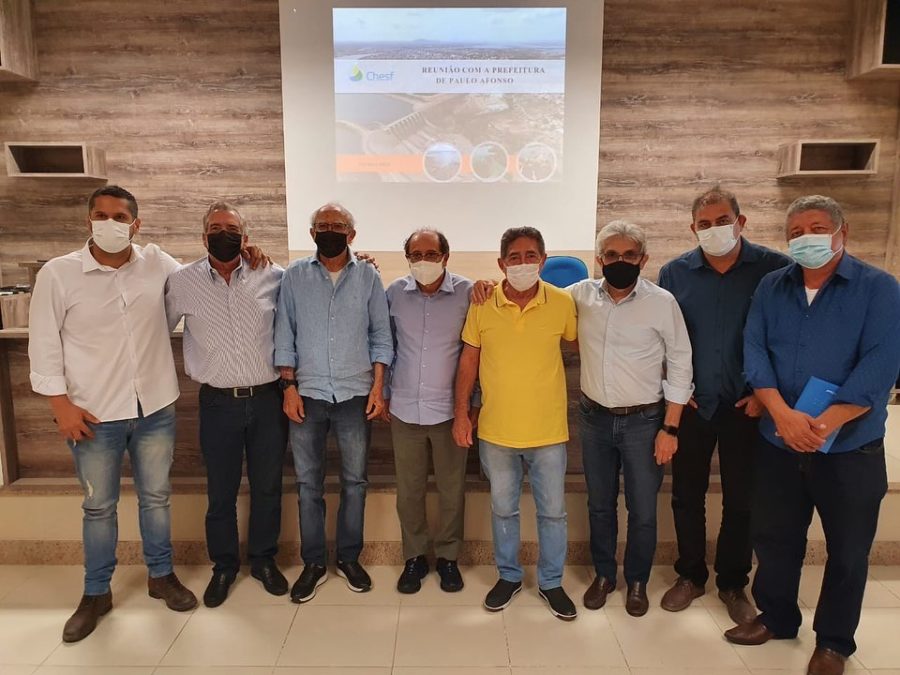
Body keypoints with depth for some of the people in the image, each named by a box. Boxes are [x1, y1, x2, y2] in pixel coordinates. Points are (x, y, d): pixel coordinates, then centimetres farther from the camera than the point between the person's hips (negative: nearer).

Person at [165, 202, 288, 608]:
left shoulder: (273, 277, -3)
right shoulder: (183, 282, -2)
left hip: (267, 399, 1)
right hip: (218, 403, 0)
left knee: (267, 486, 13)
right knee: (221, 491, 12)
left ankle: (264, 560, 34)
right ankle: (223, 566, 33)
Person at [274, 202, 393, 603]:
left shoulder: (368, 277, 3)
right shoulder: (294, 276, 4)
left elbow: (380, 336, 4)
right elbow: (284, 335, 4)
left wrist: (378, 387, -2)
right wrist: (289, 386, -3)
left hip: (355, 394, 0)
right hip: (307, 394, 0)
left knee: (354, 480, 8)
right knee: (308, 483, 7)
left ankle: (349, 558, 24)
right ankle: (313, 563, 21)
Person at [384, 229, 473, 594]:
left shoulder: (467, 293, -7)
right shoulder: (394, 292, -1)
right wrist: (383, 393, 9)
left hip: (450, 409, -2)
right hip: (404, 409, 2)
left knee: (452, 490, 10)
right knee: (409, 491, 12)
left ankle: (448, 557, 29)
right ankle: (414, 557, 30)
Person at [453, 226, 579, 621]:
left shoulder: (562, 303, -8)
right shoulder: (482, 306, -6)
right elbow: (468, 361, 1)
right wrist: (460, 413, -1)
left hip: (548, 431, 0)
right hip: (496, 431, 1)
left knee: (552, 511, 12)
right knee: (503, 509, 17)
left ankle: (551, 582, 34)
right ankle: (509, 576, 38)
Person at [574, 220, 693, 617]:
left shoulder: (662, 302, -11)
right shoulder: (582, 295, -3)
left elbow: (680, 366, -6)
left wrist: (670, 428, -7)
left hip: (643, 421, -2)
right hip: (595, 419, 3)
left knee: (642, 510, 10)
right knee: (599, 504, 17)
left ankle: (637, 581, 33)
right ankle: (603, 575, 37)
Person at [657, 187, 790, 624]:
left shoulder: (776, 269, -8)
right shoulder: (674, 273, -1)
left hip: (747, 405, -1)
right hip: (691, 404, 2)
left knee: (741, 501, 11)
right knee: (687, 496, 11)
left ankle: (733, 584, 31)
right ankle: (690, 575, 31)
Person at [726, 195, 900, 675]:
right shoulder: (771, 288, 5)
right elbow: (754, 351, -4)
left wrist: (823, 425, -23)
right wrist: (783, 414, -19)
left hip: (850, 448, -2)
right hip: (777, 444, 3)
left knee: (847, 549, 12)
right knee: (773, 537, 15)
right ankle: (776, 617, 37)